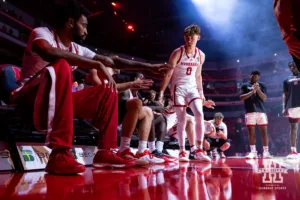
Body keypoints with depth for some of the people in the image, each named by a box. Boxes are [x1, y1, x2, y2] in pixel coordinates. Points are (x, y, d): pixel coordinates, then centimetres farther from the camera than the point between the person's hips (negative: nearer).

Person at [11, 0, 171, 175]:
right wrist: (98, 65, -32)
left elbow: (113, 61, 11)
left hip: (57, 101, 7)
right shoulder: (42, 33, -9)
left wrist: (149, 67, 11)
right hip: (27, 100, -7)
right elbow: (50, 53, -33)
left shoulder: (77, 49, 9)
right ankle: (59, 154, -38)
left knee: (108, 92, 4)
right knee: (62, 66, -34)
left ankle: (105, 153, -1)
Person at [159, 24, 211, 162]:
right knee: (182, 120, -3)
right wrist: (161, 91, -16)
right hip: (178, 88, -3)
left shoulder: (201, 55, 5)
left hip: (193, 88, 3)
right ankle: (182, 152, 7)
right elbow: (168, 73, -10)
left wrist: (201, 92, 12)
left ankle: (199, 151, -7)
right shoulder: (177, 53, -9)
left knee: (199, 115, -15)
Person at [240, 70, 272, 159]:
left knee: (264, 131, -1)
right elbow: (241, 97, -2)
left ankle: (266, 152, 4)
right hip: (250, 111, -1)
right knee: (251, 132, -1)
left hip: (261, 111, 1)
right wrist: (252, 91, -11)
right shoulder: (245, 86, 9)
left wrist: (258, 89, -10)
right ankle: (253, 152, 4)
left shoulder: (262, 85, 12)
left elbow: (264, 98, 4)